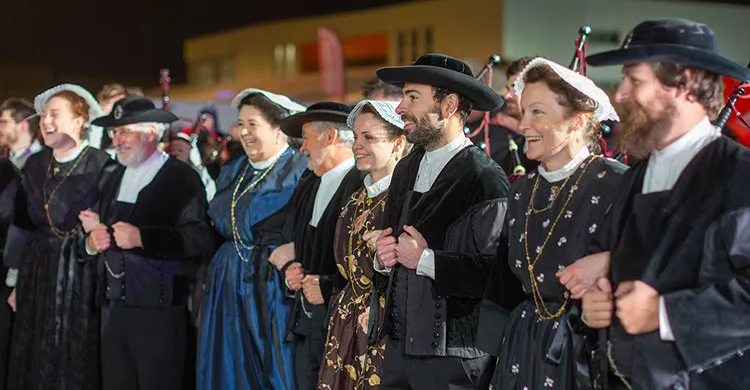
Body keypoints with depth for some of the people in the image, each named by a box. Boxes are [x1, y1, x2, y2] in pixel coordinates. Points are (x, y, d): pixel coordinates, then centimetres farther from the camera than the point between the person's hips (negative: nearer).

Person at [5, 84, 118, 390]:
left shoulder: (102, 166, -9)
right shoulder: (35, 165, 8)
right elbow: (21, 226, 12)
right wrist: (18, 280, 12)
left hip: (82, 276, -5)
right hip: (38, 276, 5)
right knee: (36, 365, 9)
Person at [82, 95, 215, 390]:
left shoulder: (181, 178, -4)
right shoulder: (115, 179, 19)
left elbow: (201, 239, -16)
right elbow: (97, 230, 19)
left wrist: (141, 237, -22)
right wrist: (91, 241, -5)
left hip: (158, 311, -6)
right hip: (112, 307, 6)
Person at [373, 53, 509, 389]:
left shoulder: (485, 179, -14)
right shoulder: (406, 169, 10)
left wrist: (426, 259, -19)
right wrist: (383, 256, 0)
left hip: (453, 355, -7)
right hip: (399, 344, 7)